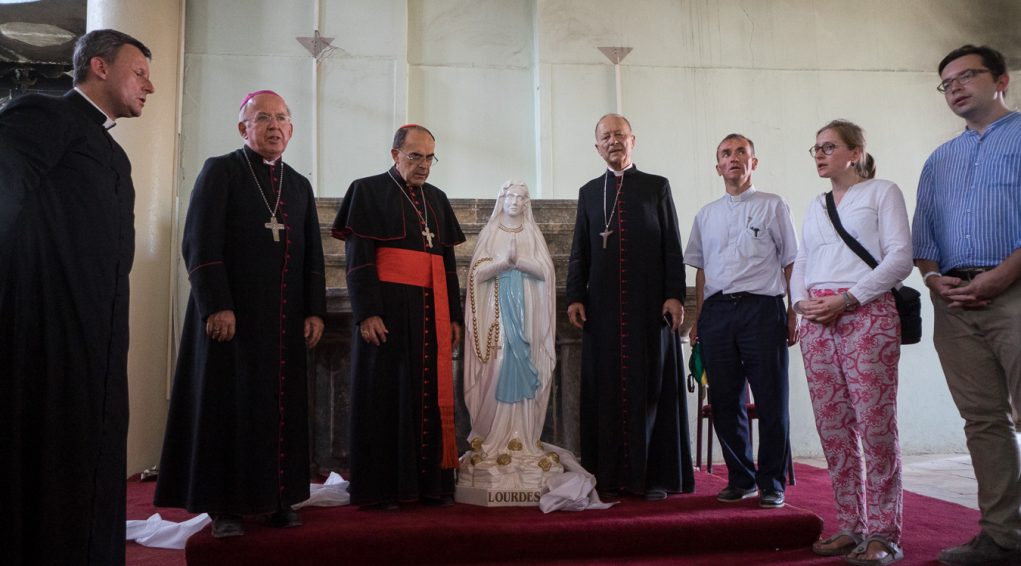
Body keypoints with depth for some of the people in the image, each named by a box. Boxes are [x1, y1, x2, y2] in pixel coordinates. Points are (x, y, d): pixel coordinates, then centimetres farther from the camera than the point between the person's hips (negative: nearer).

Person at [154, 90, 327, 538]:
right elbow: (200, 243, -9)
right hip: (230, 314, -4)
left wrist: (314, 311, 4)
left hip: (285, 318, 5)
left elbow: (313, 255, 14)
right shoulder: (220, 171, 1)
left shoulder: (300, 186, 15)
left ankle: (277, 497, 16)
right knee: (227, 403, 1)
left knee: (283, 404, 6)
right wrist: (217, 306, -18)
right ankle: (224, 505, 10)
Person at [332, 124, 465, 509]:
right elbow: (358, 258, -7)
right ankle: (379, 487, 6)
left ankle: (430, 482, 13)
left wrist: (454, 315, 11)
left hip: (432, 313, 6)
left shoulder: (437, 199, 18)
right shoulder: (368, 191, 1)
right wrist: (367, 313, -17)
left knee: (431, 395, 5)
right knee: (385, 394, -2)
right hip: (388, 310, -5)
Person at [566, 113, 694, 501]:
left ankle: (656, 475, 8)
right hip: (603, 306, 2)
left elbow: (673, 247, 3)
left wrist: (675, 295, -7)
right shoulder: (589, 192, 14)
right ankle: (609, 475, 9)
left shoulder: (657, 187, 9)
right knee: (606, 389, 2)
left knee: (652, 387, 1)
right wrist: (575, 297, 1)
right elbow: (579, 252, 12)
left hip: (650, 305, -1)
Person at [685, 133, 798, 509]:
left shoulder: (773, 206, 9)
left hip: (762, 307, -3)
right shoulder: (706, 215, 18)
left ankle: (772, 483, 10)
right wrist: (697, 320, 11)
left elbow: (791, 263, 6)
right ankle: (741, 479, 18)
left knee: (771, 401, -2)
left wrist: (793, 313, -2)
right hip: (716, 311, 3)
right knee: (724, 400, 5)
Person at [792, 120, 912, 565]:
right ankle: (850, 527, 12)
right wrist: (800, 300, -1)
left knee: (875, 424, -7)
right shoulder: (816, 206, 22)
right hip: (816, 321, 6)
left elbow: (900, 257, -5)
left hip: (866, 314, -5)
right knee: (832, 427, 3)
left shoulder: (882, 192, 6)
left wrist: (846, 298, -13)